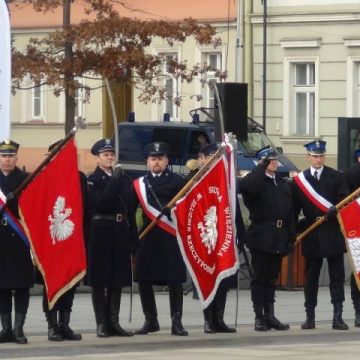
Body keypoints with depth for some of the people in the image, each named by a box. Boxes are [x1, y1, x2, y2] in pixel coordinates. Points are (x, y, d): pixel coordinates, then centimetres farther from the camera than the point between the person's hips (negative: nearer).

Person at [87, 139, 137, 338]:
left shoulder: (124, 179, 12)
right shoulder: (93, 180, -3)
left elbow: (130, 210, 13)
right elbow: (100, 202, -19)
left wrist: (133, 237, 7)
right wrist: (114, 180, -20)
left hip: (120, 234, 5)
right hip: (101, 233, -5)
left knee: (118, 280, 7)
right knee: (99, 281, -1)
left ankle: (113, 322, 12)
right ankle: (102, 323, 3)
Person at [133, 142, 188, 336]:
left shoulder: (177, 181, 3)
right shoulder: (139, 183, 10)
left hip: (171, 238, -3)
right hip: (147, 237, 3)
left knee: (175, 280, -3)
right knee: (144, 279, 5)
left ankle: (176, 322, 2)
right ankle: (150, 320, 17)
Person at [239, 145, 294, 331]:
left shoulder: (283, 184, 15)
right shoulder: (256, 181, -4)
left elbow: (289, 213, 16)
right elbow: (245, 186, -30)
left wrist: (291, 238, 11)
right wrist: (261, 168, -21)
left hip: (279, 238, 6)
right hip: (261, 237, -6)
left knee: (272, 277, 10)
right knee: (259, 277, -1)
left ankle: (270, 315, 15)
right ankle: (259, 317, 1)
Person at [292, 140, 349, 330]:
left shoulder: (336, 177, 4)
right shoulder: (299, 181, 6)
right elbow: (294, 210, 7)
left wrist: (334, 210, -22)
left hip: (333, 235, -1)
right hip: (312, 236, 1)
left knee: (337, 277, -2)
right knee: (310, 277, 6)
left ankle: (338, 317, -3)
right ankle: (310, 316, 12)